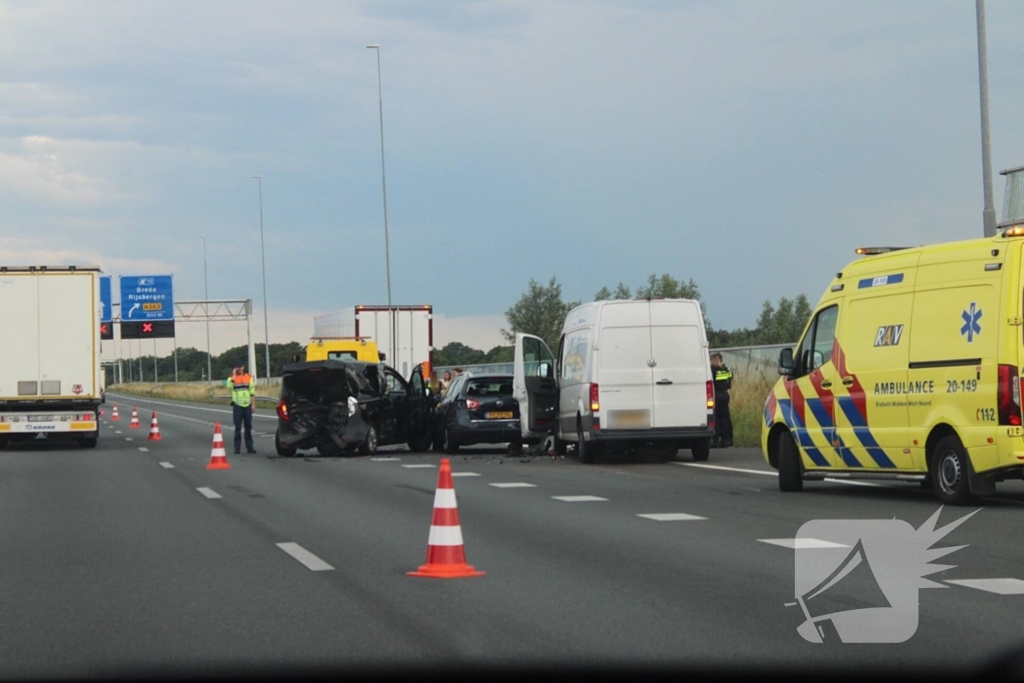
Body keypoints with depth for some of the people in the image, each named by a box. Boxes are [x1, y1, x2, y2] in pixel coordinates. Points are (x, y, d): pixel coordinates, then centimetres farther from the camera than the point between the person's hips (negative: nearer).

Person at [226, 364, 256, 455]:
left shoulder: (248, 377, 8)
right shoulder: (232, 377, 0)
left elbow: (252, 391, 11)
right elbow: (229, 386, -21)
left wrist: (253, 404, 6)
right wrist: (234, 375, -18)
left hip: (247, 404, 3)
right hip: (237, 405, -3)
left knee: (248, 427, 6)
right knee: (238, 427, -3)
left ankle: (249, 447, 11)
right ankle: (237, 447, 0)